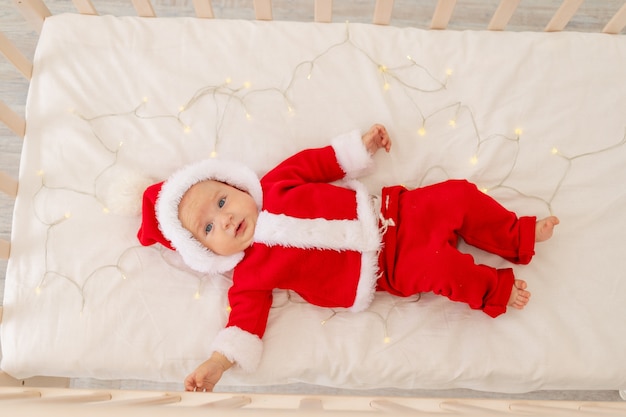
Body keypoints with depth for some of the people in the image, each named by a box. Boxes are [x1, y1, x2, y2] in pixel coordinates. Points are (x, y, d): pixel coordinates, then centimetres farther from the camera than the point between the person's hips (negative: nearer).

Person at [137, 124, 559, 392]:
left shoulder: (273, 186, 1)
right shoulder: (251, 274, -8)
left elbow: (318, 163, 9)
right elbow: (248, 315, -13)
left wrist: (360, 145, 8)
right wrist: (219, 362, -26)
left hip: (388, 212, 4)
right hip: (384, 269, -4)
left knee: (458, 194, -5)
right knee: (441, 266, -24)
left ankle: (518, 235, 18)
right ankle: (494, 290, 7)